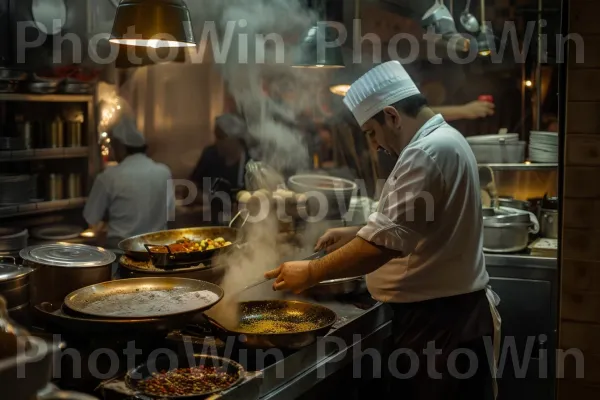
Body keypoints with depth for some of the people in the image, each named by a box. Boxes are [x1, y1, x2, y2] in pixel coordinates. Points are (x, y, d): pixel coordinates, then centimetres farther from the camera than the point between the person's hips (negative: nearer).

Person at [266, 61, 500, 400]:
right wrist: (356, 234, 14)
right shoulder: (443, 141, 14)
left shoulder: (429, 152, -21)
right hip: (445, 310, 10)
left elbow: (387, 240, -26)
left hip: (441, 317, -10)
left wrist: (311, 273, -18)